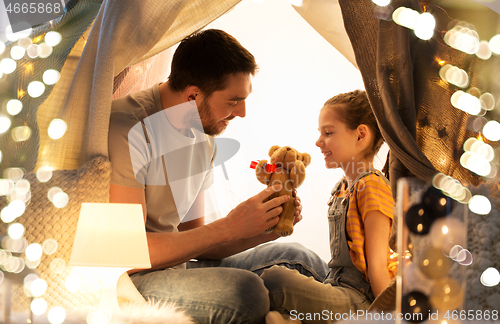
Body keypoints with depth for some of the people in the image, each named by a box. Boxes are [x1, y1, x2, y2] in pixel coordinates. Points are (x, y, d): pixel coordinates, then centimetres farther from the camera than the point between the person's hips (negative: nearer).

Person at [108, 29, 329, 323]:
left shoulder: (204, 140, 9)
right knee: (244, 291, -30)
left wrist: (263, 230, -4)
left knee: (299, 260, 0)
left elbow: (193, 240, 12)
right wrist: (229, 227, -22)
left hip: (174, 267, 9)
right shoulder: (130, 128, -20)